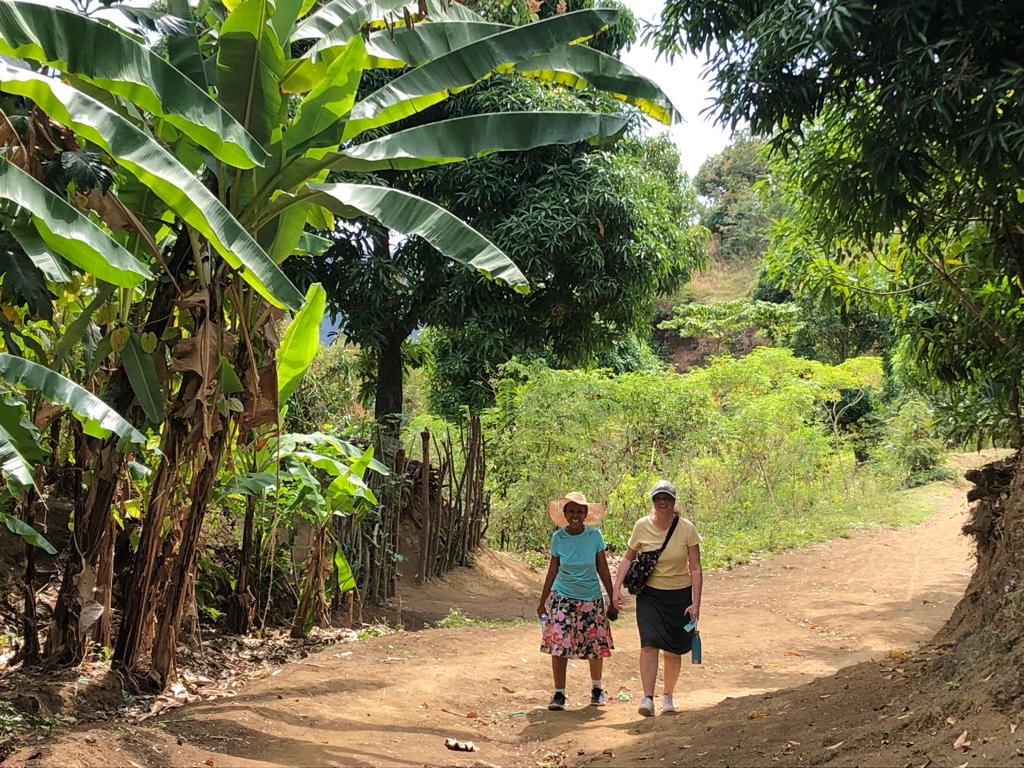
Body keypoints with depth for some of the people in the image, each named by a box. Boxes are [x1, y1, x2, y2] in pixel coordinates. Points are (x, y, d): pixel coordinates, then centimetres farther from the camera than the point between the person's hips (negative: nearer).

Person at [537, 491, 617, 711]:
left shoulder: (594, 536, -6)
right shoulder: (558, 537, -4)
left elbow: (603, 569, 0)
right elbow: (552, 571, 4)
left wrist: (612, 600, 2)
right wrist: (542, 601, 8)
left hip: (591, 599, 0)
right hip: (563, 598, 0)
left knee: (596, 646, 5)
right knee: (558, 645, -9)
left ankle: (597, 688, 28)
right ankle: (559, 694, 1)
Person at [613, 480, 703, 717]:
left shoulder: (686, 528, -10)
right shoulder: (642, 526, -6)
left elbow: (695, 569, -7)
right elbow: (628, 558, 8)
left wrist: (696, 604, -13)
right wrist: (617, 588, -2)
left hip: (679, 595, 0)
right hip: (649, 594, 0)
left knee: (673, 651, 7)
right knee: (649, 643, -18)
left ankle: (668, 696, 26)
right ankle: (648, 698, -19)